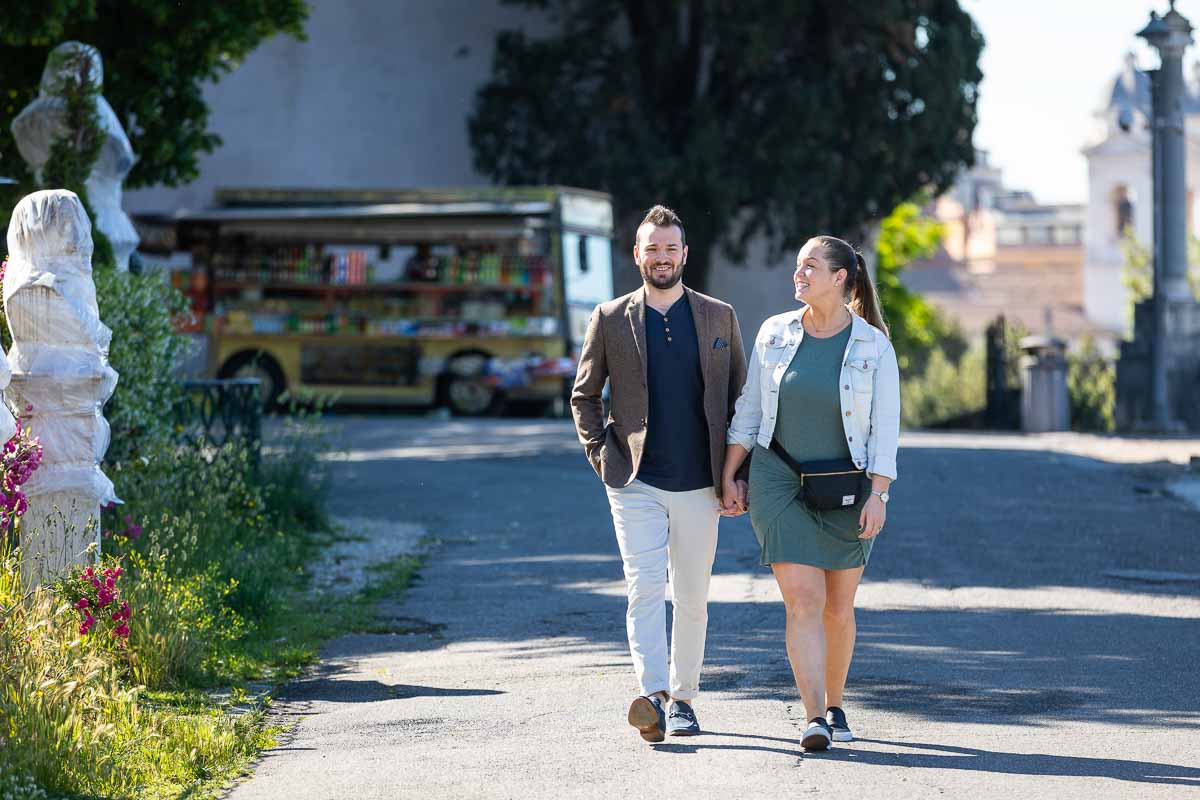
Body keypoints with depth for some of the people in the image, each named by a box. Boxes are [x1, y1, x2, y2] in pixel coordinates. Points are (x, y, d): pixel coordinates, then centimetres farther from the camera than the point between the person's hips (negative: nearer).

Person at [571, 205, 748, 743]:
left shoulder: (718, 317, 7)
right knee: (644, 588, -15)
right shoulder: (611, 319, 4)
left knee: (691, 597, 7)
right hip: (636, 482, -2)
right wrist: (600, 455, 1)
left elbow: (740, 398, 10)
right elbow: (583, 396, 13)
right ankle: (653, 695, -25)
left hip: (699, 483, 2)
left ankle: (682, 698, 20)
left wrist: (738, 472, 3)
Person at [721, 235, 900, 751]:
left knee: (838, 607, 10)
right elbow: (749, 410, 7)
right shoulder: (775, 333, 1)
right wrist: (729, 476, 2)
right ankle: (815, 721, -16)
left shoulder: (873, 346, -5)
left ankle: (834, 706, 30)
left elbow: (885, 427, -6)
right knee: (803, 601, -12)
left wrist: (878, 496, -13)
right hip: (780, 484, 0)